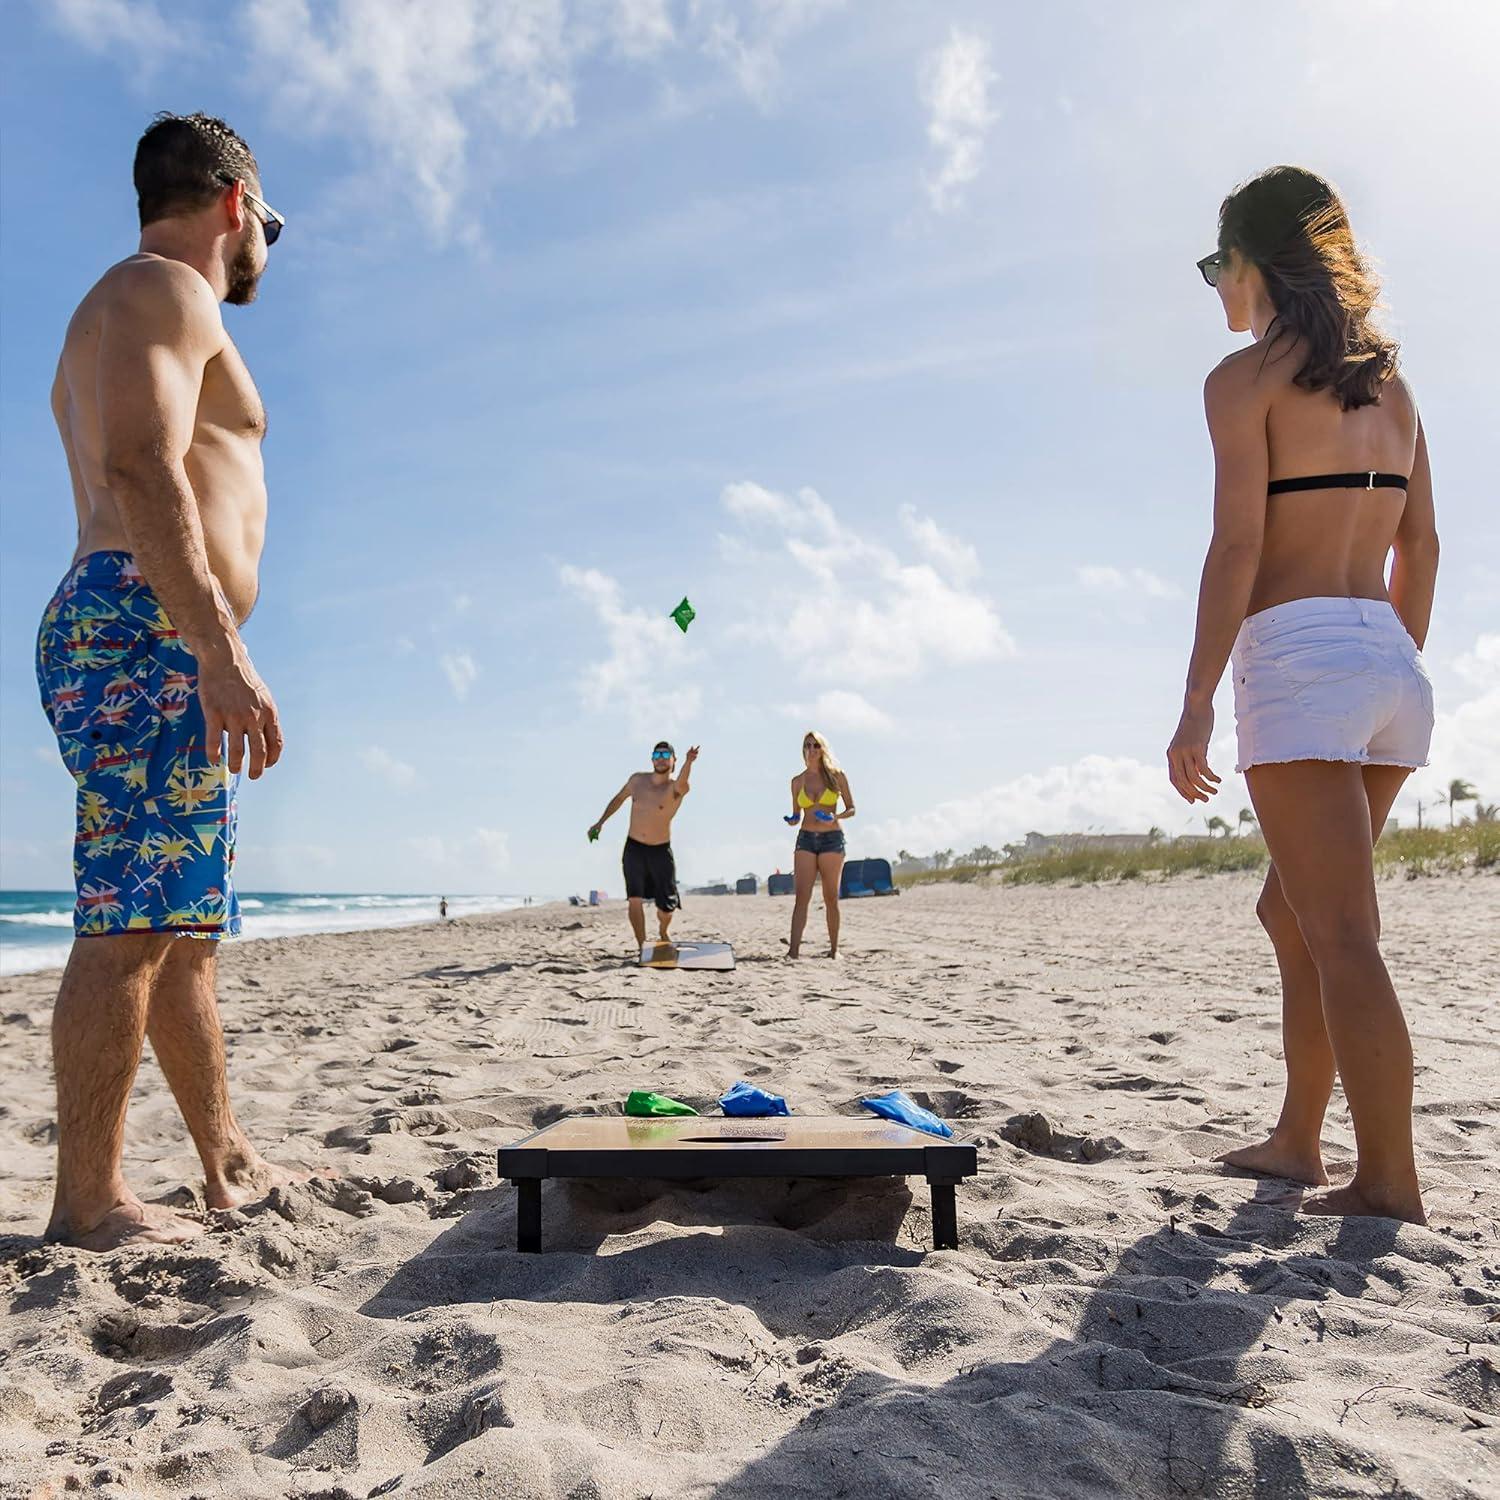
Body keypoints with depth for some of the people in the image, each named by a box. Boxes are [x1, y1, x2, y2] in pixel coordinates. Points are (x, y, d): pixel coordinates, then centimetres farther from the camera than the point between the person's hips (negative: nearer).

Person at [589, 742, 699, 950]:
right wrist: (600, 822, 14)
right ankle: (642, 945, -6)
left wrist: (688, 762, -62)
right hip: (634, 848, 2)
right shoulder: (637, 780, -1)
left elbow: (682, 783, -41)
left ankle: (663, 931, 37)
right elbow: (619, 798, 18)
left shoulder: (675, 788, -14)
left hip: (661, 851, -2)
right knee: (635, 899, -12)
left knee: (667, 906, 4)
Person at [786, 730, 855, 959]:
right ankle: (793, 949, -18)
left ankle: (834, 949, 14)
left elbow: (851, 809, 5)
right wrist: (793, 820, -7)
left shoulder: (836, 775, 3)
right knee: (801, 897, -10)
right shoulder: (798, 781, 10)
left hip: (832, 839, -2)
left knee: (831, 898, 3)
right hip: (805, 839, 2)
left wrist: (836, 817, -15)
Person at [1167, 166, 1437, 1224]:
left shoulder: (1246, 377, -3)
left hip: (1297, 657, -8)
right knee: (1293, 910, 17)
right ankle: (1298, 1139, 26)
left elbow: (1238, 545, -12)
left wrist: (1197, 701, -12)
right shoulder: (1387, 381, 18)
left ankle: (1391, 1184, 0)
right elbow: (1422, 549, 17)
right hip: (1391, 662, 8)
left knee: (1342, 934, -5)